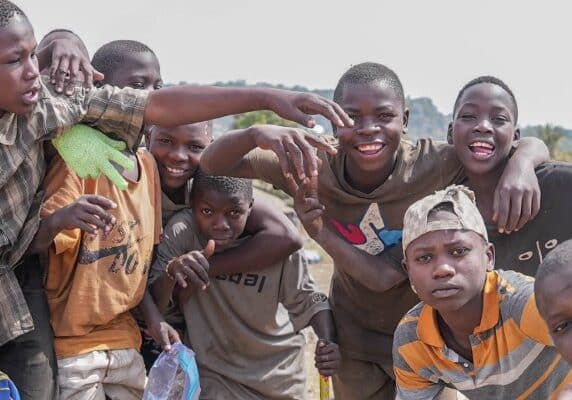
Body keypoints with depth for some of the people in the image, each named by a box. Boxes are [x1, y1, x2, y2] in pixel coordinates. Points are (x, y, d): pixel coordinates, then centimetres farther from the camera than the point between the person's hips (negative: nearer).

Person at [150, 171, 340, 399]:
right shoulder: (182, 230, -18)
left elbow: (307, 301, -3)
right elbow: (152, 304, -19)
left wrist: (328, 342, -20)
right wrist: (172, 270, -39)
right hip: (217, 378, -1)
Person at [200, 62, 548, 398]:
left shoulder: (437, 164, -25)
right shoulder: (314, 166, -21)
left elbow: (532, 145, -17)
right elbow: (213, 165, -18)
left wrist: (521, 164, -42)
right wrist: (257, 134, -40)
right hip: (357, 338, 1)